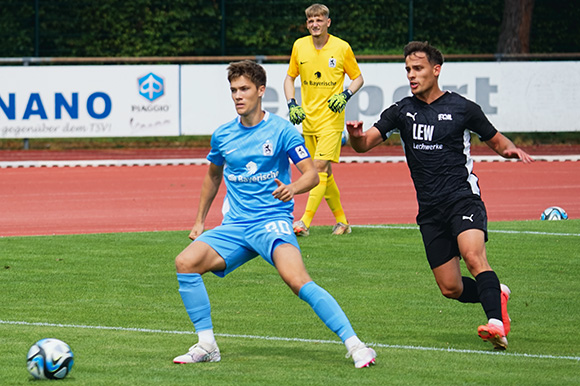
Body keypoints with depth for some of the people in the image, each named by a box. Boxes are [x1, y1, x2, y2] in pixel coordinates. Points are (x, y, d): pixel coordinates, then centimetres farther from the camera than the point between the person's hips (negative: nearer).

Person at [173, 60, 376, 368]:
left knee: (297, 279, -30)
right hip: (233, 227, 5)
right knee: (185, 262, -18)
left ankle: (355, 346, -30)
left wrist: (293, 188, -27)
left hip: (273, 222, -5)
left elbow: (311, 174, -5)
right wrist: (200, 221, 30)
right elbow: (213, 175, 29)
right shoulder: (222, 135, 11)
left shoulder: (281, 131, -3)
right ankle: (207, 345, -7)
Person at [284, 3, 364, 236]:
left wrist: (345, 95, -11)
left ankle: (305, 222, -22)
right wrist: (291, 104, 1)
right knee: (324, 173, 8)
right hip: (308, 118, 4)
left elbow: (358, 77, 7)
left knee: (321, 167, -16)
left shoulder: (342, 48, -4)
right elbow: (290, 77, 16)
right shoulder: (299, 46, 4)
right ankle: (341, 221, 21)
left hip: (331, 118, -4)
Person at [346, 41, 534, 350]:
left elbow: (496, 141, 13)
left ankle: (497, 325, -40)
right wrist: (356, 136, -24)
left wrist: (511, 149, -11)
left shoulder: (462, 108, 2)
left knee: (473, 256, -31)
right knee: (451, 288, 2)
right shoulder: (402, 111, 9)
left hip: (463, 197, -4)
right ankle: (496, 296, 31)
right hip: (430, 209, 4)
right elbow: (365, 144, 0)